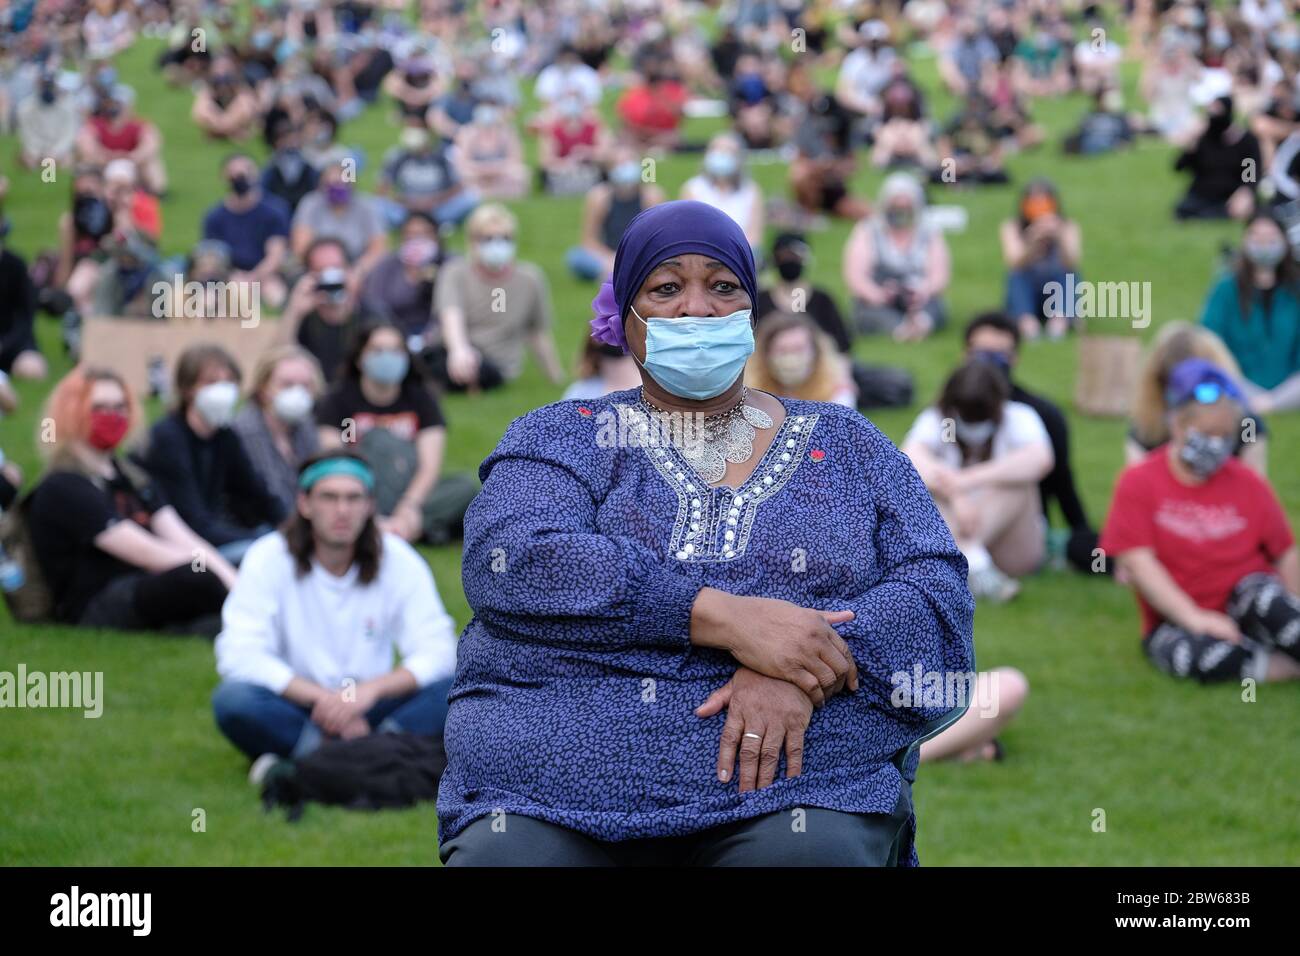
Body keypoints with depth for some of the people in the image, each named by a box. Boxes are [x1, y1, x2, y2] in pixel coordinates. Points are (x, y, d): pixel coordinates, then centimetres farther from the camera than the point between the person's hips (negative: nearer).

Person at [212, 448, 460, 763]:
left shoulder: (399, 561, -3)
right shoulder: (269, 558, -7)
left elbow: (437, 652, -9)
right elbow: (240, 656, -16)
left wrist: (370, 690, -26)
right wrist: (322, 698, -25)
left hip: (371, 712, 2)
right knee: (234, 699, -32)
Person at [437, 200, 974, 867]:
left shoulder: (844, 444, 19)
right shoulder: (561, 438, 14)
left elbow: (939, 592, 6)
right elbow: (510, 560, -7)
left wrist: (798, 674, -13)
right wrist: (725, 618, -16)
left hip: (790, 780, 1)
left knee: (814, 849, -32)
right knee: (502, 855, -31)